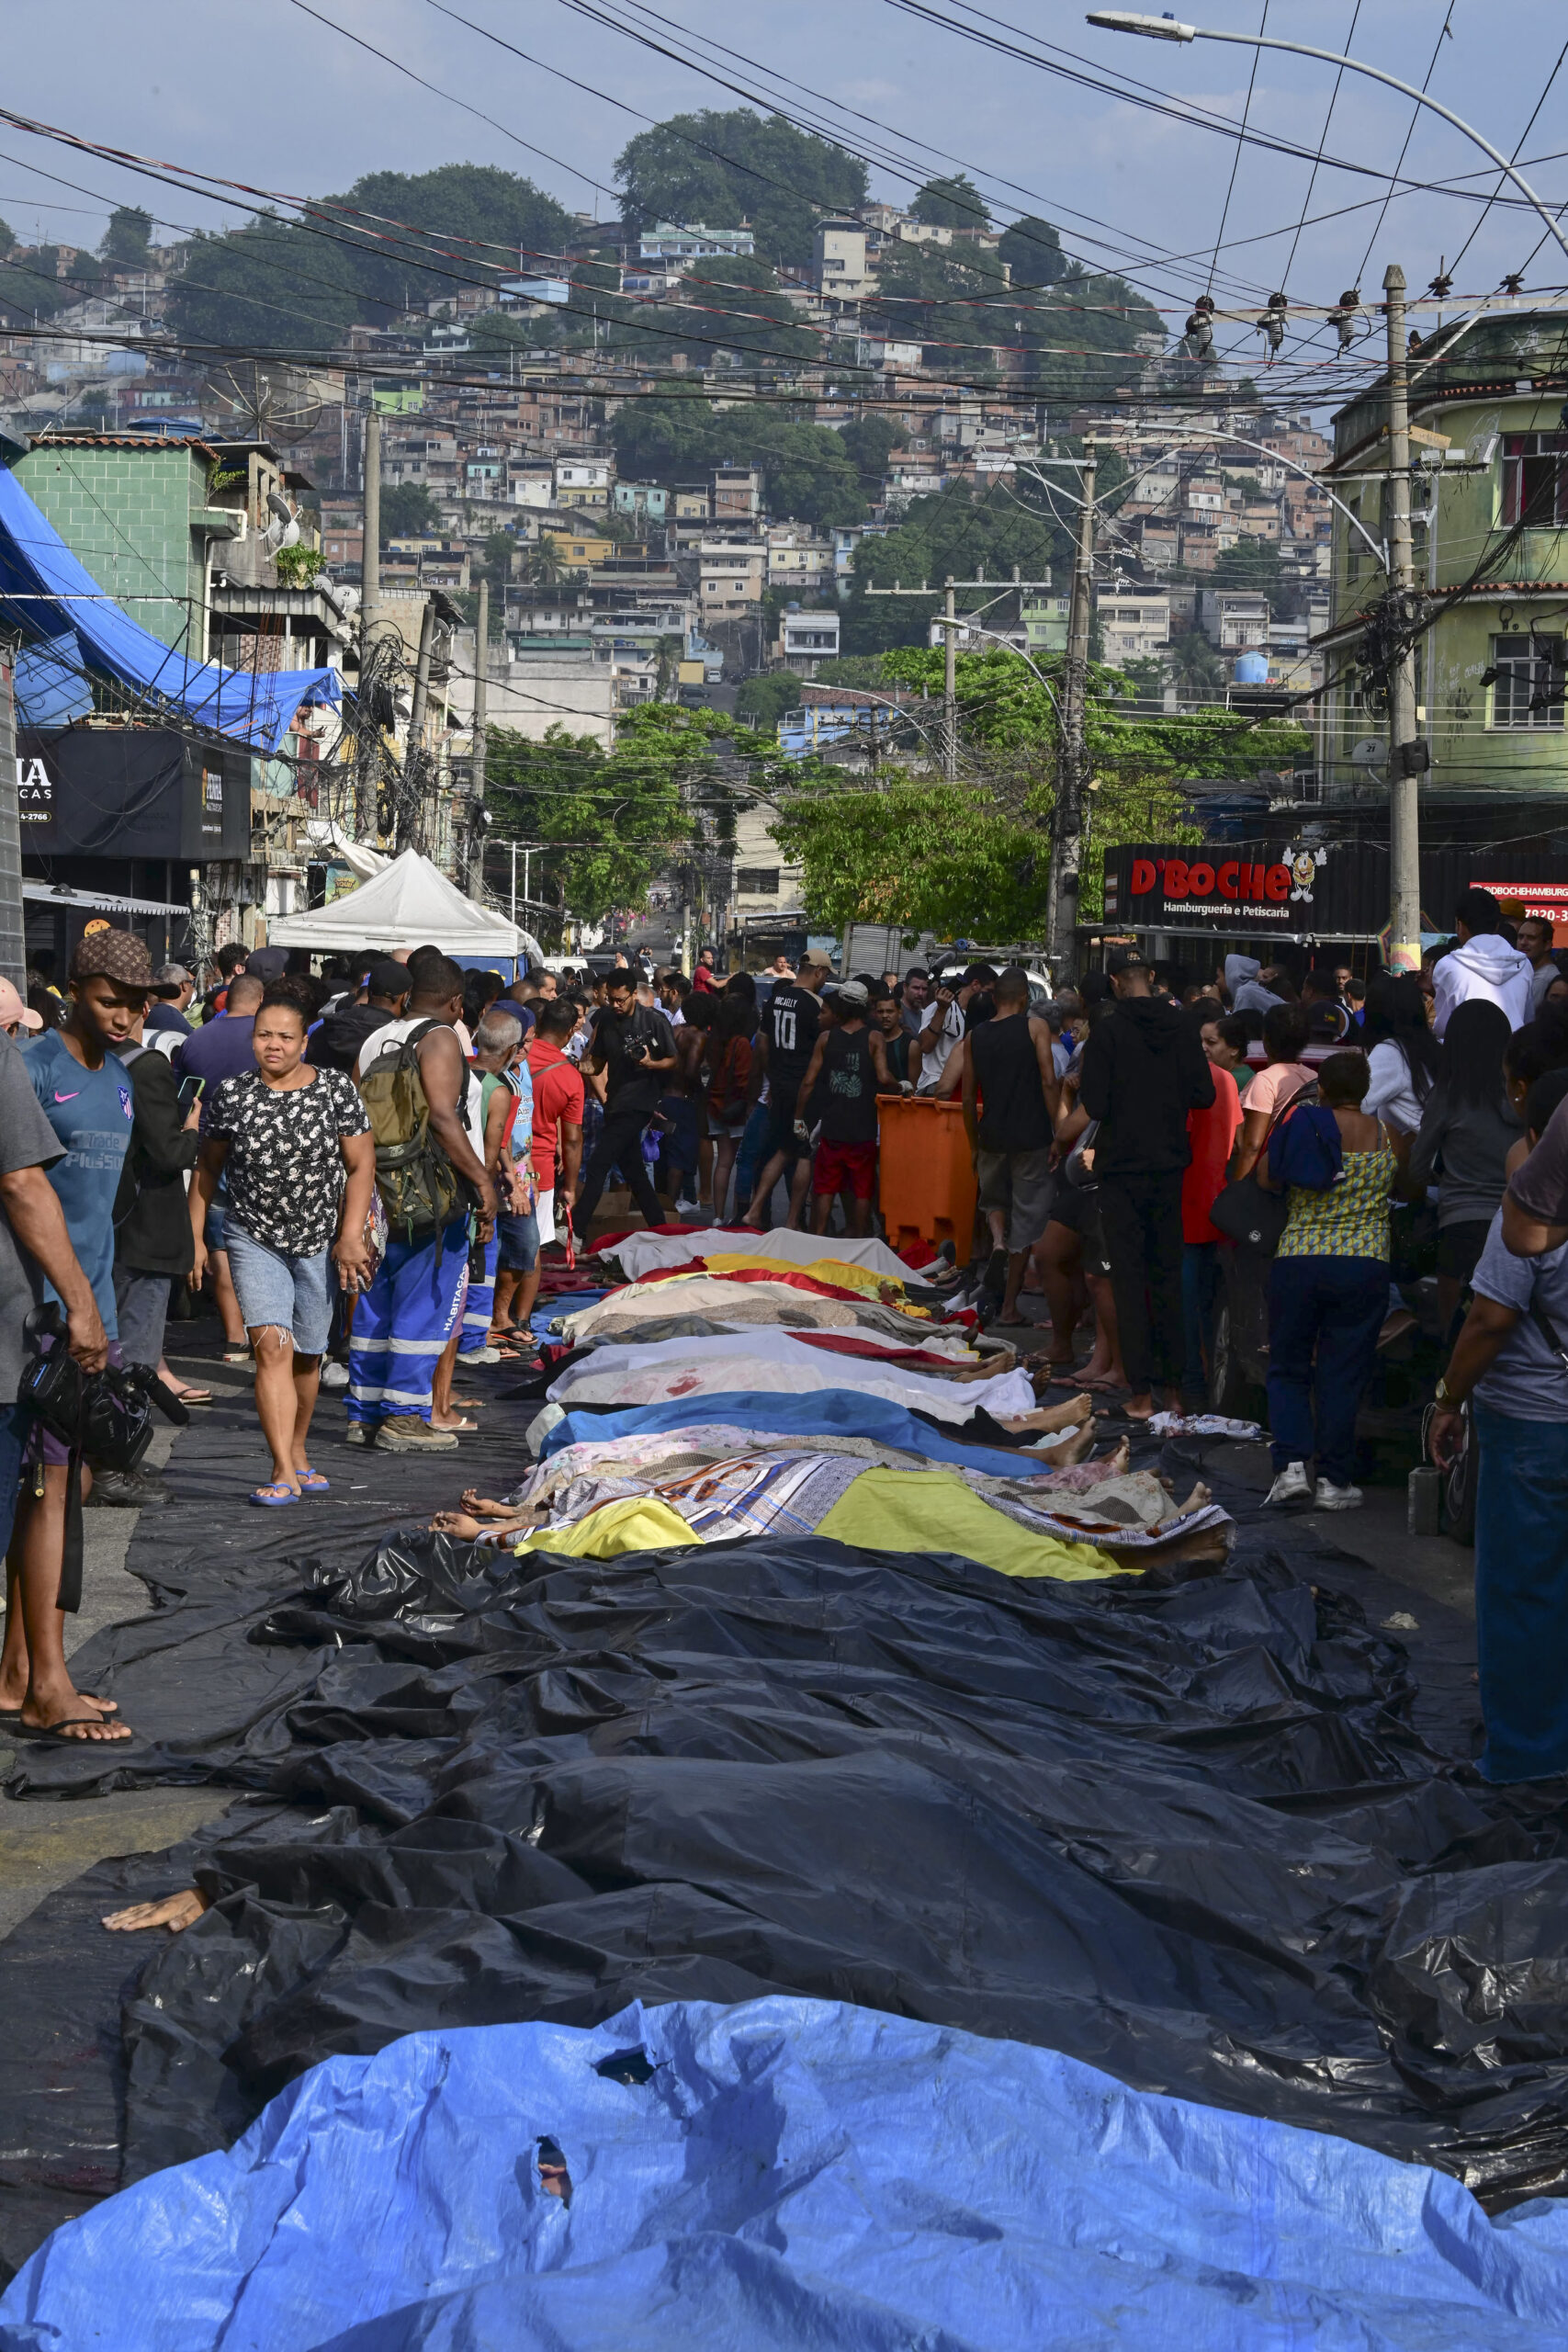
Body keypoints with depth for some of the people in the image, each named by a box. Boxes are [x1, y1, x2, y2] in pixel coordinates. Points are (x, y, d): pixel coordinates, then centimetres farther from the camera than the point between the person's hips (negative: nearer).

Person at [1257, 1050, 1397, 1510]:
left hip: (1297, 1262, -1)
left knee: (1288, 1369, 12)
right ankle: (1334, 1481, 8)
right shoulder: (1387, 1135, 1)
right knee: (1343, 1375, 7)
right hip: (1365, 1266, 1)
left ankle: (1291, 1465, -3)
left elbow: (1267, 1177, 4)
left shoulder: (1303, 1121, -4)